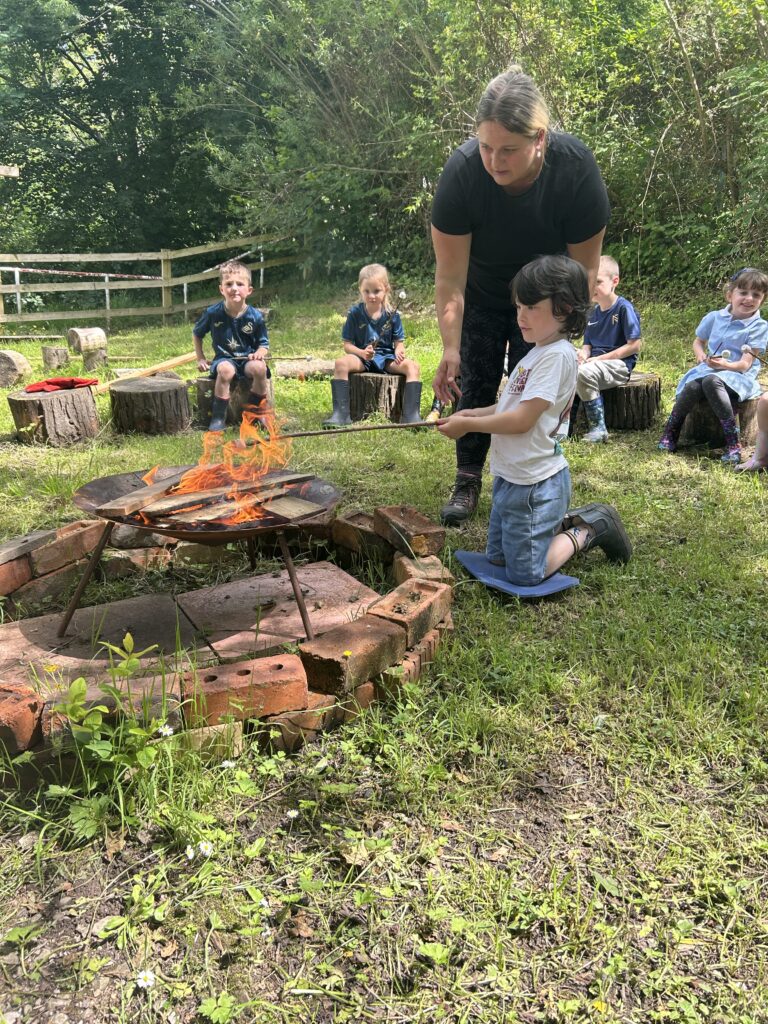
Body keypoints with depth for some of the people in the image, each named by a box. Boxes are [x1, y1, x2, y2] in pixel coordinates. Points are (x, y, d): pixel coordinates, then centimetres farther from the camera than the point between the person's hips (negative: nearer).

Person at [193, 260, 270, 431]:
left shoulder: (255, 316, -4)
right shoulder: (213, 313, -4)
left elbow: (264, 344, 5)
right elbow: (197, 334, 14)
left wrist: (260, 353, -18)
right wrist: (200, 358, 9)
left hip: (247, 359, 1)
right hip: (223, 358, -1)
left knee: (259, 368, -33)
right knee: (226, 370, -36)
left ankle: (255, 411, -11)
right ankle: (218, 417, -24)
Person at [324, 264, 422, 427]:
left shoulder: (392, 314, 2)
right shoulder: (355, 313, -1)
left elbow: (399, 342, 5)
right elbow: (347, 344, -2)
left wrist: (399, 352, -20)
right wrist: (362, 353, -22)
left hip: (387, 358, 1)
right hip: (362, 357, -1)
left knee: (412, 366, -25)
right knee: (341, 363, -32)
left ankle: (411, 415, -26)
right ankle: (341, 414, -28)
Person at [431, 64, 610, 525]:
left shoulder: (576, 169, -33)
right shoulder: (462, 170, -32)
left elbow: (583, 268, -22)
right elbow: (450, 278, -27)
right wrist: (451, 349, -30)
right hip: (482, 295, 1)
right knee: (475, 384, 0)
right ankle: (468, 482, 15)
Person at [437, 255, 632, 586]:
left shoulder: (557, 355, -20)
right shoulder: (538, 352, 10)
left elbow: (522, 419, -23)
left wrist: (467, 425, -15)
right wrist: (473, 414, 1)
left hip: (535, 484, -10)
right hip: (511, 477, 10)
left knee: (524, 575, -2)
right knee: (497, 558, 21)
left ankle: (589, 530, 11)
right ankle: (569, 522, 25)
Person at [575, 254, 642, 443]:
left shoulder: (624, 308, -8)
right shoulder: (594, 312, 13)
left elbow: (635, 345, -13)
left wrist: (600, 358, -15)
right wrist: (583, 353, -8)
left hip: (619, 365, -7)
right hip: (594, 363, 7)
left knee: (584, 373, -34)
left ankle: (598, 428, -25)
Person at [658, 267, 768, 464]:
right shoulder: (714, 318, 7)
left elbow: (745, 364, -10)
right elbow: (698, 341, 23)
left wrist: (725, 365, -31)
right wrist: (700, 354, -1)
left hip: (737, 375, -3)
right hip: (707, 369, 4)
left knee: (711, 381, -38)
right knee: (693, 386, -33)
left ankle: (733, 443, -37)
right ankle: (670, 432, -15)